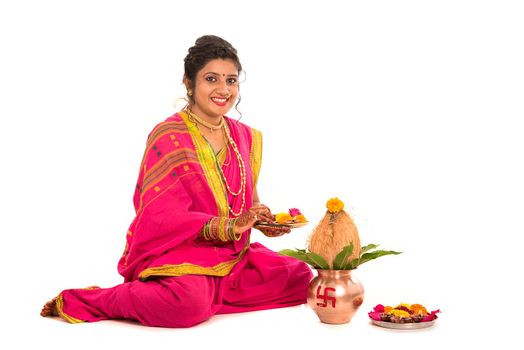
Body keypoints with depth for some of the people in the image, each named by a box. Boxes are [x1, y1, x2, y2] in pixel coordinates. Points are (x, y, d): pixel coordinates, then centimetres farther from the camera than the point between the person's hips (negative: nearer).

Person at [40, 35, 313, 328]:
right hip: (172, 252, -7)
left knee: (301, 277, -8)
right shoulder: (167, 138, -10)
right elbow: (162, 215, -17)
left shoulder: (245, 137, 10)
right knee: (190, 302, -36)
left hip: (231, 255, 7)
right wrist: (228, 226, -27)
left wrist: (263, 220, -5)